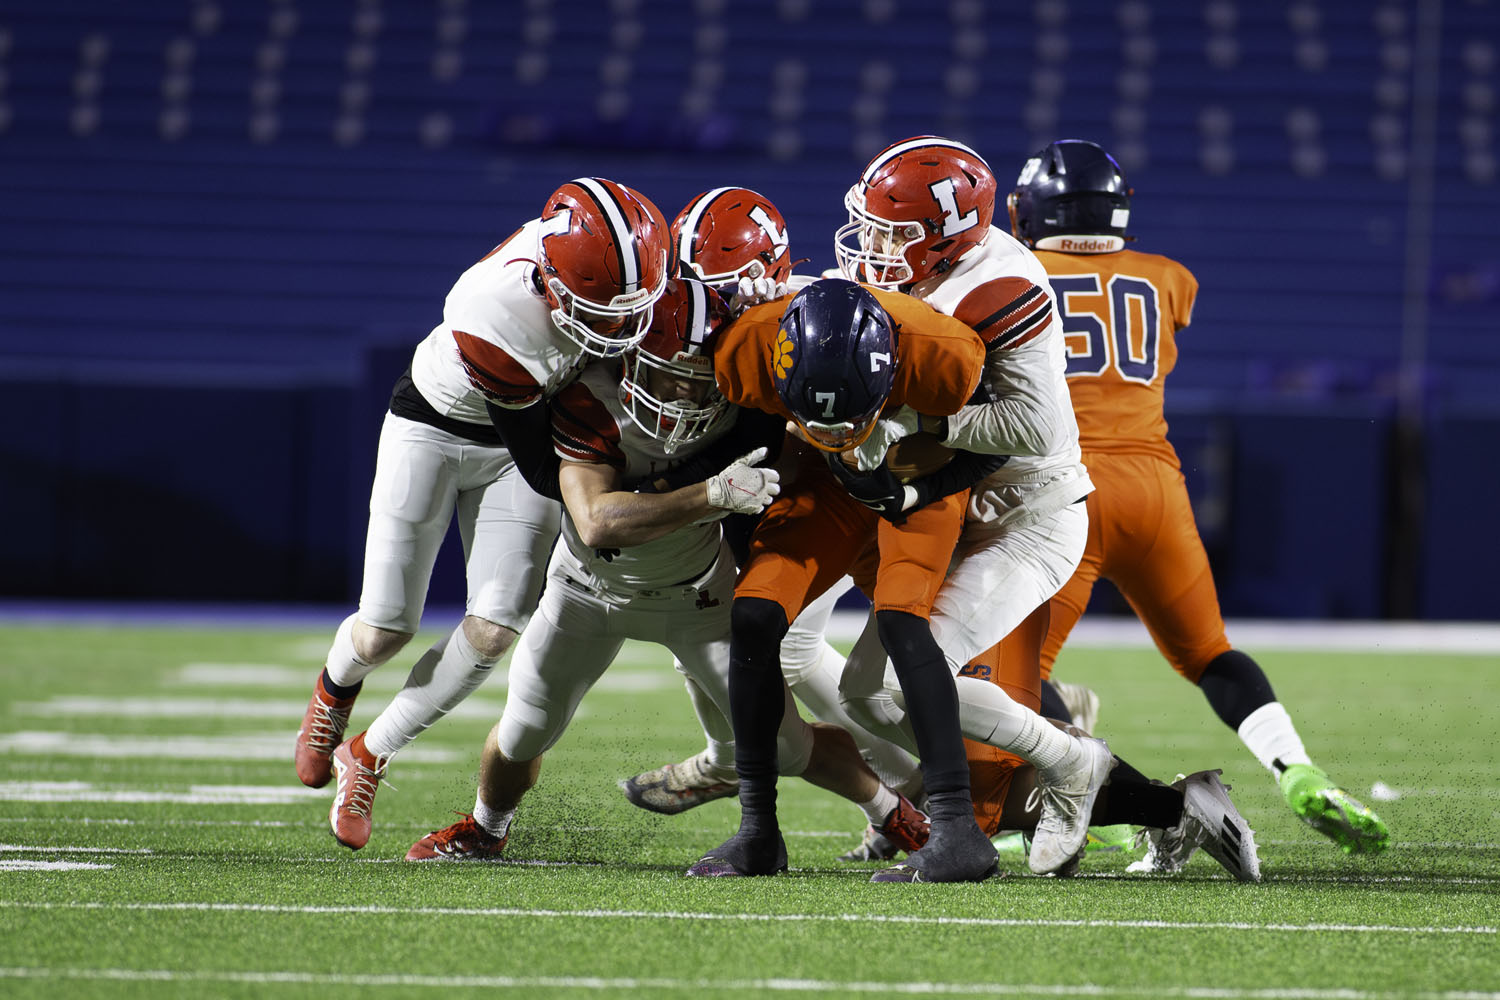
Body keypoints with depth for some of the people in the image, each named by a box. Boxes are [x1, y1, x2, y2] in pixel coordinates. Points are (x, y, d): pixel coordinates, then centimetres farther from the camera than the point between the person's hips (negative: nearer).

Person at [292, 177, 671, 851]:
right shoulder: (493, 319, -42)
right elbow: (540, 465, -30)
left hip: (516, 443, 4)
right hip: (432, 432, -4)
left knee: (493, 631, -7)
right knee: (383, 633, 0)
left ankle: (369, 757, 15)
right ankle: (335, 692, 39)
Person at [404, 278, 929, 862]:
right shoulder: (590, 401, -35)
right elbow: (597, 523, -48)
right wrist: (712, 495, -55)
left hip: (696, 593, 1)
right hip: (592, 588, -1)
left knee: (785, 747, -1)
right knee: (523, 734, 3)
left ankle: (891, 812, 26)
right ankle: (485, 830, 36)